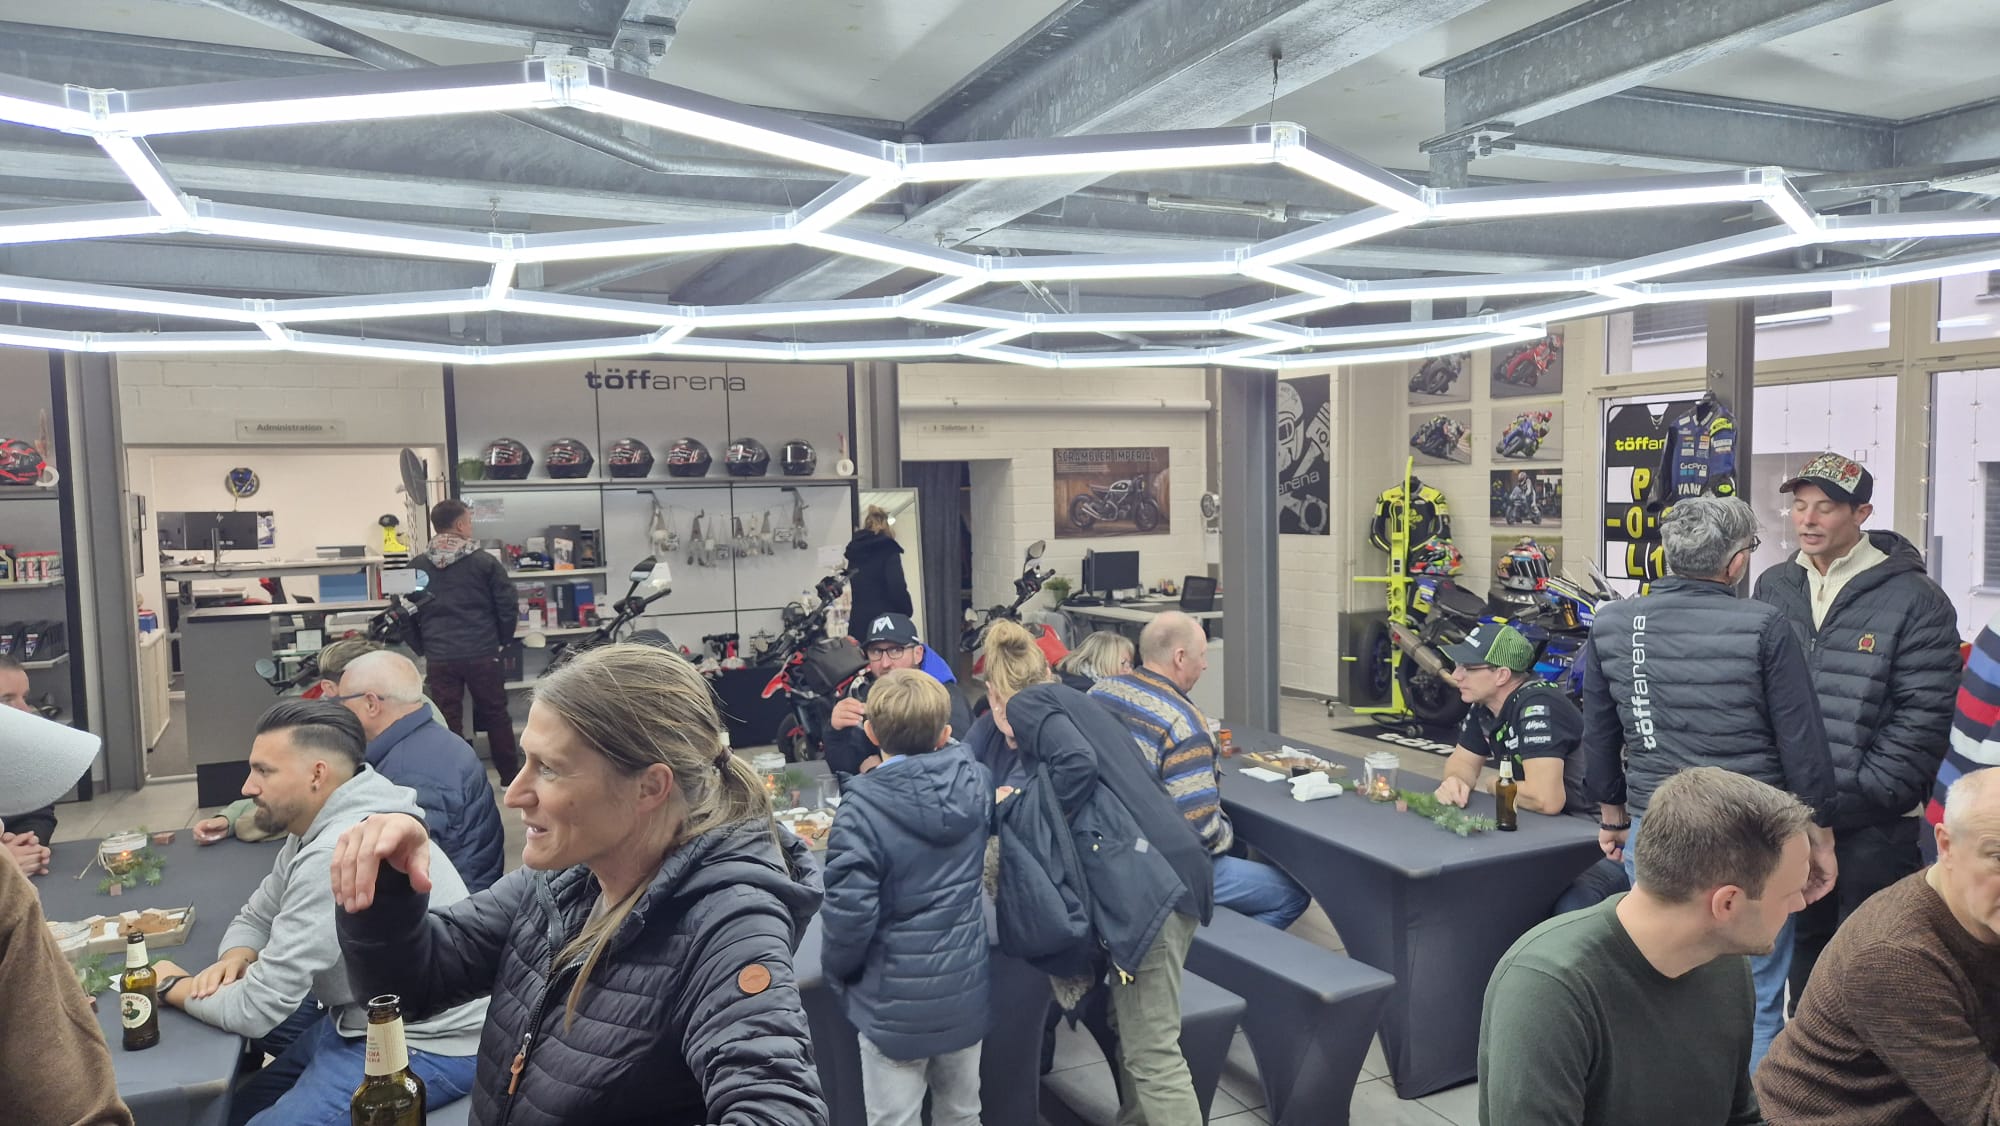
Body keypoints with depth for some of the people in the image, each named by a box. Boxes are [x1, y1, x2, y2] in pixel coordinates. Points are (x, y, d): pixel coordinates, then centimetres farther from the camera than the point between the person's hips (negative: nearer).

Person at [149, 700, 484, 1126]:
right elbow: (257, 916, 17)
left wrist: (174, 987, -3)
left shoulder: (336, 854, -27)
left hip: (426, 1045, -10)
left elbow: (257, 1010, -22)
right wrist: (237, 959, -6)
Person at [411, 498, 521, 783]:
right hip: (482, 653, -2)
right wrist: (504, 640, 13)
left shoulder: (418, 567, 4)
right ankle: (510, 775, 18)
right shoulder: (486, 562, -4)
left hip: (439, 656, 2)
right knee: (496, 716, 10)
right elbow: (506, 607, -2)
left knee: (447, 721, 7)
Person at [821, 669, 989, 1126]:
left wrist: (836, 970, -4)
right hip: (966, 990, 5)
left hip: (896, 1006, -5)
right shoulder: (975, 780, -8)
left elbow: (849, 912, -21)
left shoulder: (863, 806, -23)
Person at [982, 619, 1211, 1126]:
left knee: (1151, 1054, -5)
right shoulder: (1071, 700, 27)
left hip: (1145, 881, -9)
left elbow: (1077, 763, -15)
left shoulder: (1025, 703, 3)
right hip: (1163, 871, 9)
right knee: (1126, 1030, 20)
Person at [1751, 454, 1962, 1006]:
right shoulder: (1773, 588, 8)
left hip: (1876, 828, -4)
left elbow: (1923, 715, -11)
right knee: (1803, 948, 18)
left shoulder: (1913, 598, -7)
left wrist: (1859, 796, -14)